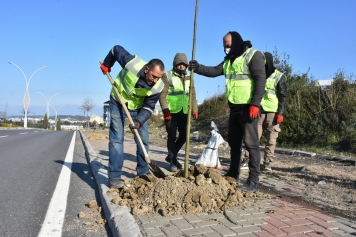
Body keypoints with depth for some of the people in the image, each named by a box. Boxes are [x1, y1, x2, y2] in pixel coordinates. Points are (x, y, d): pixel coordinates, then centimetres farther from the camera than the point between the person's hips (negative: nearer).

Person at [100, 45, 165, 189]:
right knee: (116, 138, -7)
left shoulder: (158, 87, -25)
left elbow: (149, 108, -16)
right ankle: (114, 176, -3)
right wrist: (106, 65, -1)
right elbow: (116, 49, -13)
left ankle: (143, 170, 21)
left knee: (143, 139, 3)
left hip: (138, 108, 3)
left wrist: (139, 121, -33)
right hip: (118, 103, -2)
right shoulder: (131, 62, -33)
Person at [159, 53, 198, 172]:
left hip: (184, 112, 5)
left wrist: (194, 110, 6)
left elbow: (193, 95, 15)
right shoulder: (167, 76, -2)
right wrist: (165, 110, -15)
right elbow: (162, 94, -8)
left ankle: (171, 156, 29)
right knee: (172, 136, 1)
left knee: (184, 136, 9)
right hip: (171, 112, -5)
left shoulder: (189, 77, 14)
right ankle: (173, 161, 14)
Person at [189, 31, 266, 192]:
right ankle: (233, 174, 28)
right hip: (234, 108, 9)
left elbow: (260, 80, -17)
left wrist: (255, 104, -24)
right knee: (233, 142, 15)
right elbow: (214, 71, 13)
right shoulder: (229, 60, 16)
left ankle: (253, 181, 0)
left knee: (251, 143, -6)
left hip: (248, 108, -9)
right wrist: (197, 68, -3)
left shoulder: (253, 55, -9)